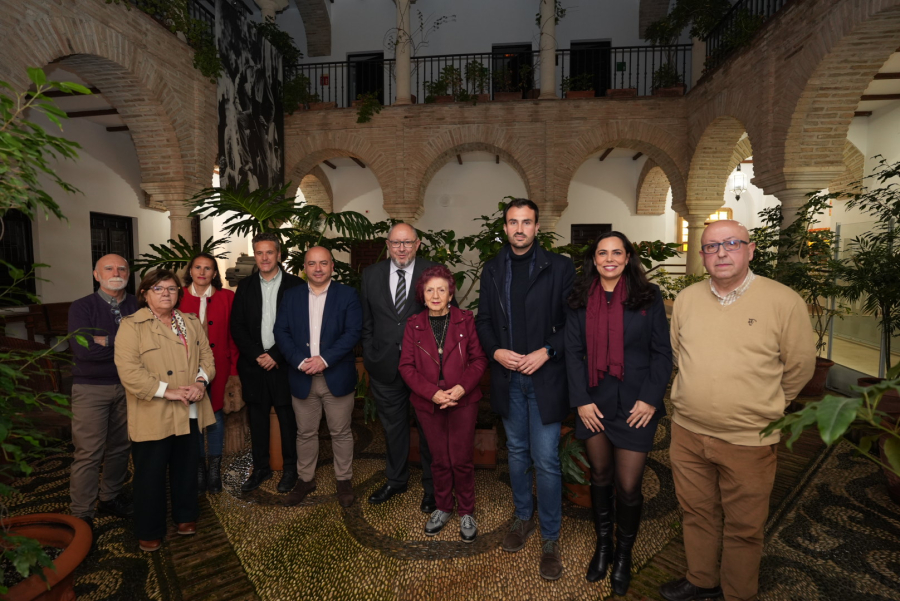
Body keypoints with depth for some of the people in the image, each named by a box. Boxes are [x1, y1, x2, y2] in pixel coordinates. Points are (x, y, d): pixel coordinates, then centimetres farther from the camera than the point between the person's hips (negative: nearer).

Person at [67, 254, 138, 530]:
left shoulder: (136, 305, 2)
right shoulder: (82, 307, -6)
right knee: (89, 453, 1)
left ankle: (111, 497, 31)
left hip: (127, 386, 3)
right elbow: (83, 349, -19)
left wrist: (106, 340, -14)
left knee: (120, 446, 12)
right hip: (91, 389, -3)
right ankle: (81, 514, 15)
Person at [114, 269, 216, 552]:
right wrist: (166, 391, -21)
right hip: (153, 416, -4)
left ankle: (185, 516, 37)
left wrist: (201, 381, -10)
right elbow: (128, 370, -17)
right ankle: (149, 531, 28)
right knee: (151, 474, 9)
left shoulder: (191, 322, 10)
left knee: (187, 468, 17)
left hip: (189, 412, 5)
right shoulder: (132, 325, -7)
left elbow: (207, 356, 9)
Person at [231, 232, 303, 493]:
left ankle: (290, 468, 22)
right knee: (257, 419, 12)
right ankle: (261, 468, 28)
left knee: (288, 419, 6)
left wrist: (276, 356, -12)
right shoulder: (245, 286, 8)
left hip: (284, 365, -3)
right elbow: (237, 327, 5)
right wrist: (256, 355, -7)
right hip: (254, 365, 3)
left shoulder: (295, 285, -3)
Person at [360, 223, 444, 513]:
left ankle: (431, 486, 34)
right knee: (393, 426, 20)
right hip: (385, 367, 3)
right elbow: (366, 322, 7)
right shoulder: (371, 275, 3)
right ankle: (396, 480, 42)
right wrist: (370, 358, 5)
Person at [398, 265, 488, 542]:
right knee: (439, 460, 15)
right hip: (428, 404, 2)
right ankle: (443, 508, 36)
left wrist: (462, 387, -18)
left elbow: (479, 359, -3)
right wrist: (433, 393, -15)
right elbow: (406, 366, -3)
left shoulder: (465, 320, -3)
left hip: (463, 402, -1)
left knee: (462, 460, 7)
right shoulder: (413, 325, 0)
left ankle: (467, 512, 28)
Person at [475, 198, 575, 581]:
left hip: (545, 377, -3)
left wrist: (546, 352, -17)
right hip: (507, 376, 4)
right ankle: (522, 516, 39)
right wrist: (495, 351, -8)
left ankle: (550, 538, 23)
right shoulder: (492, 270, 6)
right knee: (517, 451, 18)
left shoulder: (559, 268, -5)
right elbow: (483, 320, 8)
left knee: (546, 460, 2)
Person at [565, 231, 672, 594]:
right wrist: (581, 400, -6)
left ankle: (624, 554, 29)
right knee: (600, 476, 15)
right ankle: (603, 546, 36)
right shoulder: (580, 299, 3)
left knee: (628, 486, 2)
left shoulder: (648, 296, -2)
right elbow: (573, 351, 1)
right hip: (594, 404, 2)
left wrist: (650, 398, -10)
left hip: (635, 405, -2)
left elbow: (662, 352, -2)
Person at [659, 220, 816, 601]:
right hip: (687, 432, 4)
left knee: (743, 527, 15)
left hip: (749, 440, -3)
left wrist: (761, 408, 8)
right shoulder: (686, 299, 0)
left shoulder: (784, 302, -11)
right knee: (697, 513, 20)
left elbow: (799, 368, -1)